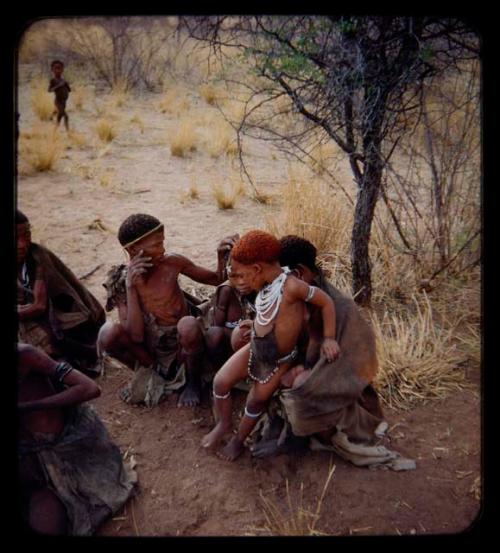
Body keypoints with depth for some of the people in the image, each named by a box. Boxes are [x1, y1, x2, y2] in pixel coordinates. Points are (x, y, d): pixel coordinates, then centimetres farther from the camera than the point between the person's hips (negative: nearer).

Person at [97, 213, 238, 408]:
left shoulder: (173, 262, -9)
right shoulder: (120, 282, -11)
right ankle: (154, 369, 1)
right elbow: (135, 336, -20)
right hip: (152, 349, 0)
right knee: (108, 334, -26)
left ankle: (193, 380, -5)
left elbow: (217, 280, 3)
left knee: (188, 325, -34)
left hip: (183, 345, 0)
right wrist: (131, 288, -27)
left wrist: (221, 256, -16)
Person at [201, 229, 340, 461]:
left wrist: (329, 339, -17)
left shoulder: (291, 286, -31)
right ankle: (223, 424, 29)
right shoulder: (267, 283, -10)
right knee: (220, 382, 2)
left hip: (279, 361, -6)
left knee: (256, 401, 12)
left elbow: (326, 302, -21)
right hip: (256, 348, 6)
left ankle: (239, 439, 38)